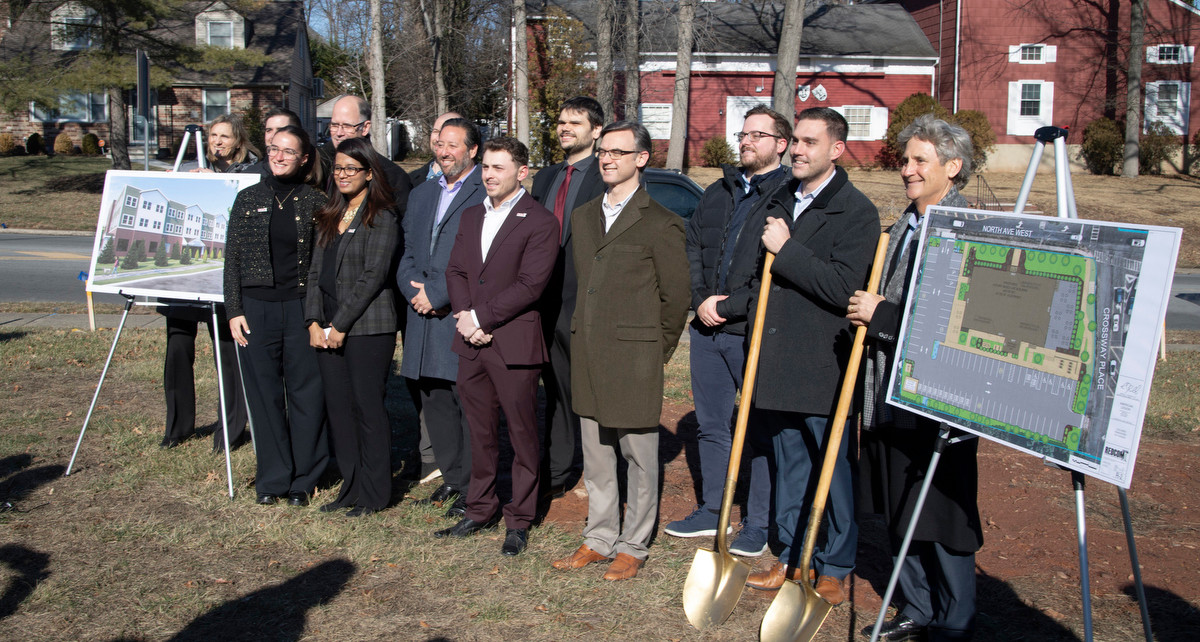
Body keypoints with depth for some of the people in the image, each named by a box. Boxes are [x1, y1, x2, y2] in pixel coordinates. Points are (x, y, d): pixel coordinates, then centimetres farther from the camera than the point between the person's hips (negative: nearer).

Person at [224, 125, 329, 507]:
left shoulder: (315, 203, 3)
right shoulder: (248, 199, 7)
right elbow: (233, 259, 8)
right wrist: (234, 310, 1)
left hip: (302, 307, -1)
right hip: (257, 307, 2)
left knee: (306, 393, 2)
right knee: (264, 395, 5)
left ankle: (303, 480, 14)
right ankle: (272, 479, 16)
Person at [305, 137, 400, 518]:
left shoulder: (382, 219, -6)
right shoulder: (329, 218, 17)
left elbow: (372, 276, -12)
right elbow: (316, 271, 14)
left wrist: (340, 325, -13)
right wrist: (314, 322, 2)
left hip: (366, 327, -7)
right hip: (327, 329, 7)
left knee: (368, 407, -2)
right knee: (338, 408, 9)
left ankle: (373, 494, 9)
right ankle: (351, 488, 19)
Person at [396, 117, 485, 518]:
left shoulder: (486, 193, -6)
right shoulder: (421, 195, 20)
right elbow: (407, 251, 17)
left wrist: (437, 293, -13)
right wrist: (413, 290, -2)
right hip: (425, 319, 8)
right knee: (433, 399, 13)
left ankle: (472, 490, 7)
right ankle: (451, 477, 27)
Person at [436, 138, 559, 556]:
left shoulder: (540, 222, -7)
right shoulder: (471, 217, 16)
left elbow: (529, 285, -15)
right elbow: (455, 271, 12)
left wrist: (481, 317, -15)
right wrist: (464, 315, -6)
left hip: (514, 345, -6)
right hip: (471, 345, 6)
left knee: (522, 435, 3)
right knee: (480, 432, 14)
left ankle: (519, 521, 14)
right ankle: (480, 510, 26)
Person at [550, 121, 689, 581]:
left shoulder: (660, 224, -7)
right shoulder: (583, 217, 13)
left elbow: (676, 296, -4)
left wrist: (654, 352, 0)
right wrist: (583, 336, 15)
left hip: (633, 357, -6)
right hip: (587, 357, 6)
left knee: (639, 457, 5)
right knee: (595, 456, 14)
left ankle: (634, 546, 17)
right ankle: (599, 539, 27)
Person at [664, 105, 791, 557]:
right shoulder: (717, 193, 15)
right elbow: (691, 247, 13)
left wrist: (726, 307, -16)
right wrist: (701, 299, -4)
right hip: (707, 330, 7)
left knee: (762, 430, 4)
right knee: (711, 426, 15)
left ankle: (759, 524, 15)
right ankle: (712, 511, 29)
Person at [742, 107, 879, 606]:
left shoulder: (856, 211, -10)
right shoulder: (780, 201, 12)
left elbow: (844, 288, -21)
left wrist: (786, 249, -18)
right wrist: (755, 317, 13)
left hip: (824, 364, -7)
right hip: (777, 360, 7)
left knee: (832, 468, 5)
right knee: (789, 464, 16)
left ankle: (834, 569, 18)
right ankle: (792, 559, 28)